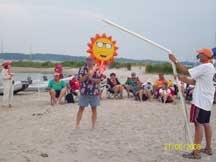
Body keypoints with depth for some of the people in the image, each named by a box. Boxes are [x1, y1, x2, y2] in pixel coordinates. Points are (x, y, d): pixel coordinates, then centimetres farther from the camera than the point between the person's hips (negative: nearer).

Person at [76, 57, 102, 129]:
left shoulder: (96, 69, 3)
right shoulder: (82, 69, 0)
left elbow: (98, 81, -3)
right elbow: (80, 80, -7)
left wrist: (91, 78, -18)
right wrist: (87, 75, -18)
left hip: (94, 92, 1)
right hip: (84, 92, -1)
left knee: (94, 109, 6)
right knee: (81, 108, 3)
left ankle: (93, 125, 15)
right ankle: (77, 124, 8)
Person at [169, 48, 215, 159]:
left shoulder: (204, 67, -17)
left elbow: (187, 72, -20)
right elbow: (196, 81, 14)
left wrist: (175, 61, -13)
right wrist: (182, 79, 5)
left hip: (200, 100, -10)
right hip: (207, 100, 10)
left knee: (198, 124, -7)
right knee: (206, 124, 16)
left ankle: (196, 152, -4)